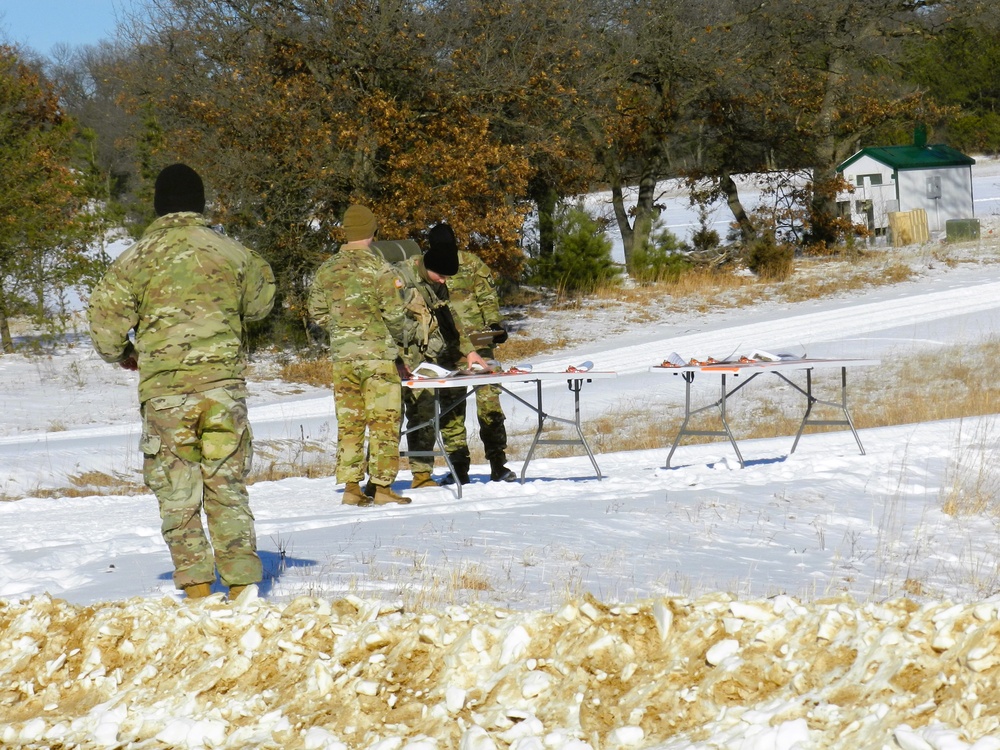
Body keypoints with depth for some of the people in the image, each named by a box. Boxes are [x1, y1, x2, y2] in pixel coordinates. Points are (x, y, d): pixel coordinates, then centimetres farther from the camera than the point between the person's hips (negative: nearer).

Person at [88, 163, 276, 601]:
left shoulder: (140, 257, -3)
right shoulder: (230, 252, 4)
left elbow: (106, 317, -4)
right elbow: (260, 303, 19)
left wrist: (120, 354, 16)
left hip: (164, 388, -2)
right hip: (225, 382, 2)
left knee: (177, 491, 4)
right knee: (228, 486, 9)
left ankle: (196, 585, -1)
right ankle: (242, 581, 6)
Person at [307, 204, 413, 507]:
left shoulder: (327, 269, 6)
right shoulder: (378, 267, -10)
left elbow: (316, 312, 11)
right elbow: (395, 312, -11)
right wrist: (398, 339, 7)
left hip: (341, 356, 5)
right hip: (378, 354, -5)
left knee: (349, 422, 9)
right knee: (384, 421, 1)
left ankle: (351, 487, 9)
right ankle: (382, 486, 0)